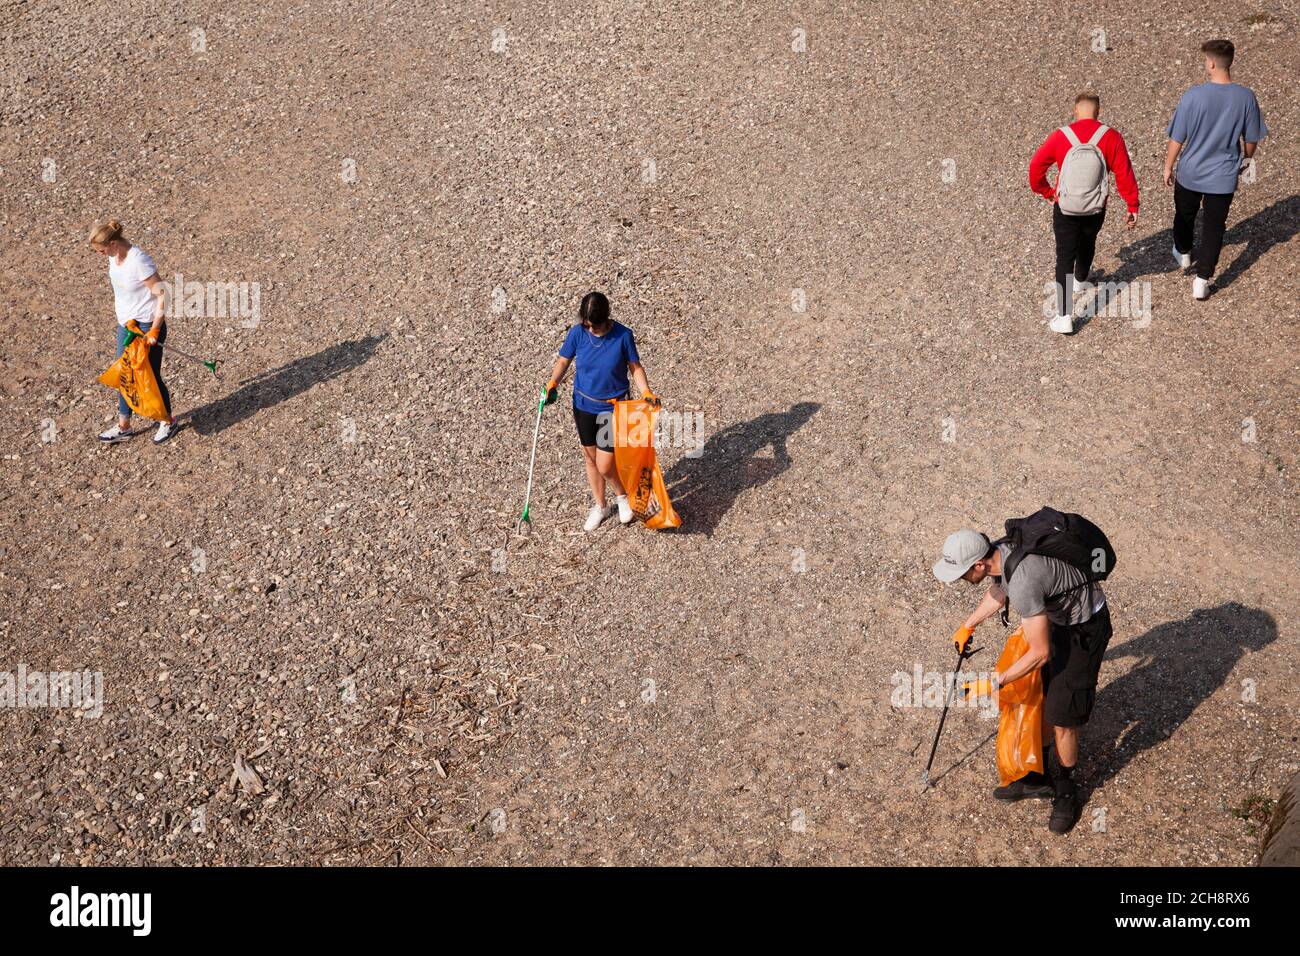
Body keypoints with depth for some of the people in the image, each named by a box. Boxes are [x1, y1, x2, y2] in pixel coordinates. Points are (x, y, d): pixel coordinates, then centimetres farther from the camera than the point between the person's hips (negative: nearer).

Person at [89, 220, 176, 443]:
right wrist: (124, 319, 19)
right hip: (125, 324, 8)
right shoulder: (114, 256, -2)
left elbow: (162, 294, -23)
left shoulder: (138, 261, -26)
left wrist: (154, 330, -22)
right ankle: (124, 427, 26)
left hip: (146, 326, -8)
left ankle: (168, 421, 28)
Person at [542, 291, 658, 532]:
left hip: (613, 407, -3)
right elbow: (563, 361, 2)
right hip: (583, 406, 3)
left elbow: (635, 366, -6)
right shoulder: (577, 333, -12)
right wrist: (553, 383, -15)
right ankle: (601, 506, 39)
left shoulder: (623, 335, -18)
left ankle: (622, 496, 28)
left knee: (604, 466, -5)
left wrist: (647, 393, -20)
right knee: (590, 459, 17)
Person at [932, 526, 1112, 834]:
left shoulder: (1023, 584, -39)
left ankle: (1066, 793, 19)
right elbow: (998, 592, 14)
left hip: (1083, 630, -9)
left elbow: (1040, 653, -30)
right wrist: (967, 626, 26)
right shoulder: (998, 551, -11)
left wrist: (995, 681, -21)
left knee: (1062, 719, -2)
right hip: (1057, 617, 9)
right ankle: (1038, 778, 31)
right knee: (1040, 700, 15)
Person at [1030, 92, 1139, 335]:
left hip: (1065, 209, -1)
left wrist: (1047, 192, 13)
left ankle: (1065, 318, -5)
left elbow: (1036, 167, -3)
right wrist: (1133, 206, -1)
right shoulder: (1111, 137, -10)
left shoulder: (1060, 136, -9)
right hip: (1096, 210, 2)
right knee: (1087, 244, 30)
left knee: (1065, 258, 2)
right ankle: (1080, 279, 58)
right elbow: (1124, 174, -9)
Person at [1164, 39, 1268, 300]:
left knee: (1185, 215, 25)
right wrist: (1245, 159, 21)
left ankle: (1183, 254, 50)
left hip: (1190, 173, -1)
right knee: (1214, 227, 11)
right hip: (1223, 176, 1)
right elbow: (1251, 139, 0)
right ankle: (1202, 280, 11)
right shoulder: (1245, 97, -12)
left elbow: (1177, 139, -13)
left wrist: (1168, 167, 2)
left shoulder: (1194, 95, -20)